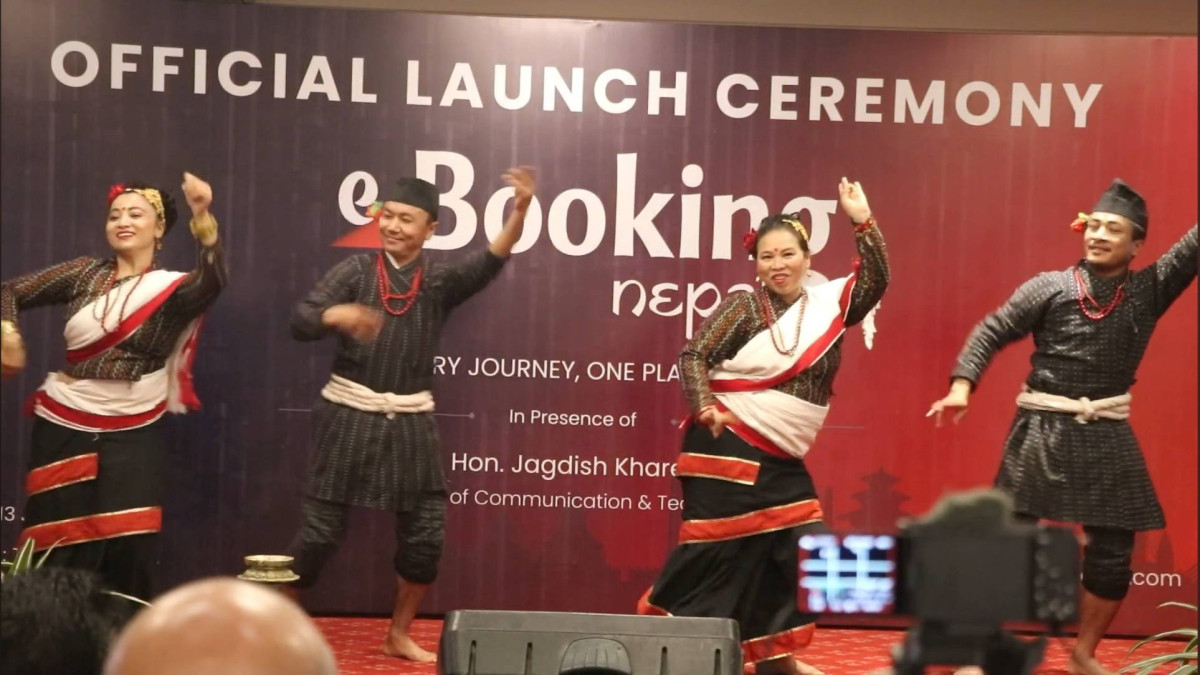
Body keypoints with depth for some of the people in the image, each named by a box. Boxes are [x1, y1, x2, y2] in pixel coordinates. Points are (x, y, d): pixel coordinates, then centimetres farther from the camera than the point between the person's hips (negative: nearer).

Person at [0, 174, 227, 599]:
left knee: (129, 548, -5)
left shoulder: (172, 290, -5)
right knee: (62, 547, 7)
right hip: (65, 425, 2)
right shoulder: (85, 273, 4)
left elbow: (212, 282, -27)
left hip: (132, 434, -2)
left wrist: (202, 216, -41)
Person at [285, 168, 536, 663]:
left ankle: (399, 636, 22)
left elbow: (490, 262, -16)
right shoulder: (355, 270, -2)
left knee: (426, 533, 4)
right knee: (320, 530, 0)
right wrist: (339, 314, -36)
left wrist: (520, 210, -33)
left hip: (410, 422, 3)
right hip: (350, 416, -2)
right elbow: (300, 321, -13)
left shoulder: (440, 282, 2)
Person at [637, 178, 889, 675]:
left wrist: (863, 221, -13)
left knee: (800, 551, 6)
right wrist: (706, 408, -22)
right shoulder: (744, 307, -6)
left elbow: (876, 279, -2)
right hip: (729, 447, -6)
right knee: (715, 550, -8)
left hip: (782, 461, 6)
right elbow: (694, 356, -7)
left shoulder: (830, 302, 7)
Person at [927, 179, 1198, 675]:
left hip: (1107, 438, 3)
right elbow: (991, 332, 1)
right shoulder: (1050, 287, -1)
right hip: (1042, 431, -2)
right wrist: (962, 384, -12)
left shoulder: (1150, 289, 3)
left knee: (1113, 551, 5)